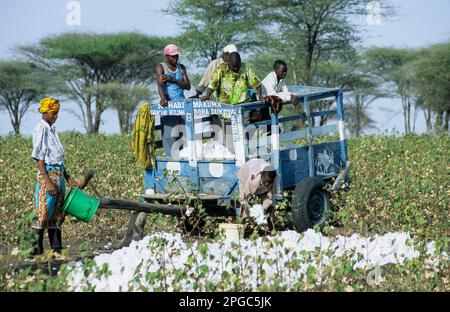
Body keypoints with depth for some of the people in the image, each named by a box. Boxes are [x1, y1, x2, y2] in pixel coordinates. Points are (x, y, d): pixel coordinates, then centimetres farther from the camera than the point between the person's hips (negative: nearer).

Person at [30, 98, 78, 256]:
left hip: (59, 174, 9)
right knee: (44, 212, -8)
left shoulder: (52, 129, 16)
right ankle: (37, 248, -3)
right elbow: (39, 159, -14)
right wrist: (47, 181, -20)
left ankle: (56, 249, 13)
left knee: (57, 213, 9)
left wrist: (68, 178, 20)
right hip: (48, 173, -9)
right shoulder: (41, 129, -9)